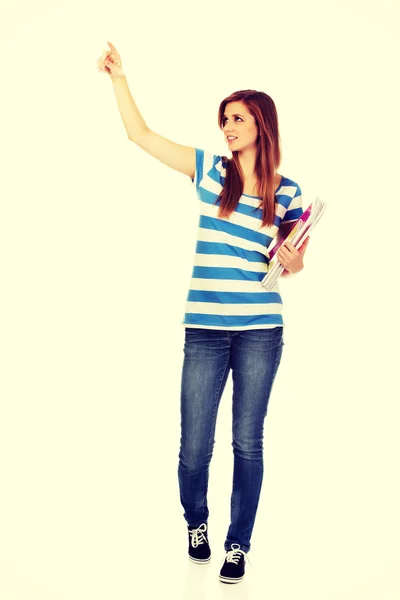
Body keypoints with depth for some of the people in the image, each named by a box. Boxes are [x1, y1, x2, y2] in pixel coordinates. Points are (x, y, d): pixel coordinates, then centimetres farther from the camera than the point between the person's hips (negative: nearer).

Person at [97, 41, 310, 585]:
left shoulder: (287, 193, 5)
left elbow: (291, 263, 13)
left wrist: (294, 259, -9)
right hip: (205, 330, 0)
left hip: (260, 332, 0)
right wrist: (119, 78, 0)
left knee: (248, 443, 6)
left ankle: (238, 545, 23)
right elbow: (140, 134, 6)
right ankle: (196, 524, 33)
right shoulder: (211, 171, 5)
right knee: (195, 447, 3)